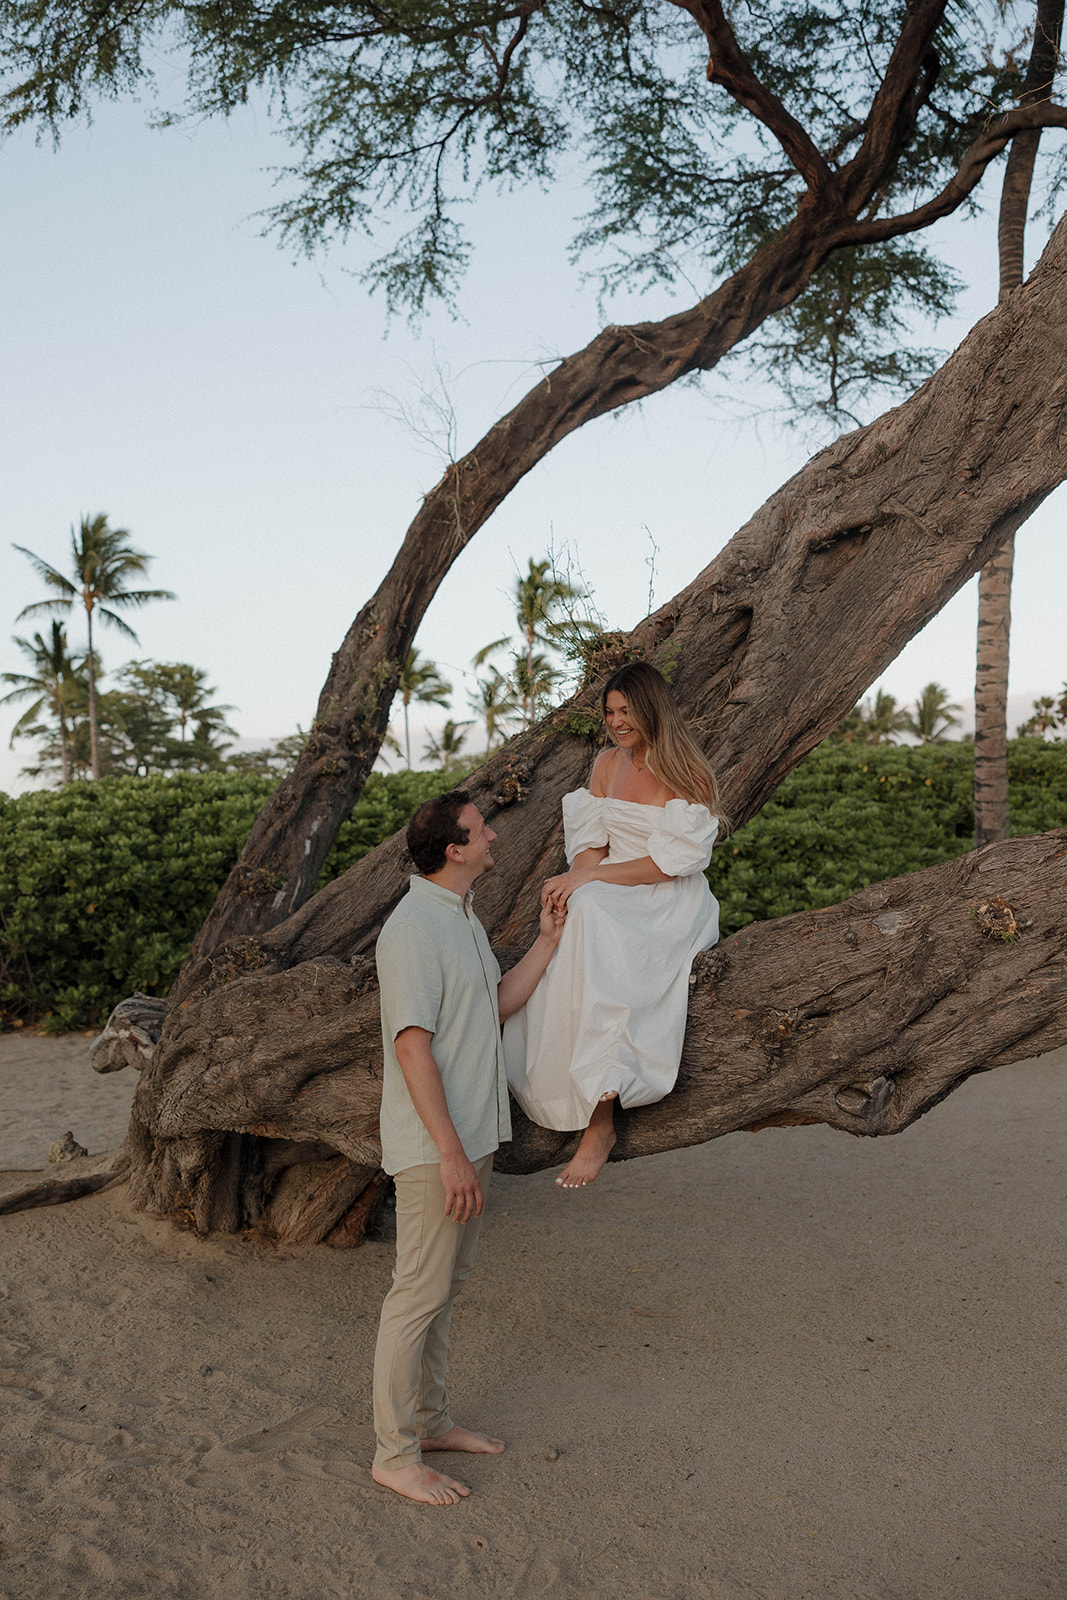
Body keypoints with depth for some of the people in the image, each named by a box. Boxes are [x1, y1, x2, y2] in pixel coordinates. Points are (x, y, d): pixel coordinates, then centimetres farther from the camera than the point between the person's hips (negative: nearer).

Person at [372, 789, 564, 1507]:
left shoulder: (462, 917, 13)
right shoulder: (414, 929, -20)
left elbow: (498, 1005, 18)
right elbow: (412, 1046, -23)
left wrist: (548, 943, 10)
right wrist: (451, 1153, -25)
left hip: (470, 1137, 10)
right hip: (435, 1147, -10)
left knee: (446, 1286, 18)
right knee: (419, 1293, -1)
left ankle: (432, 1421, 31)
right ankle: (396, 1453, 10)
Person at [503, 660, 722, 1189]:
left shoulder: (685, 773, -8)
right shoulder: (607, 763, 12)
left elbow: (673, 862, -14)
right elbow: (591, 840, 9)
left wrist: (590, 876, -19)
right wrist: (576, 881, -13)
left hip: (669, 907, -6)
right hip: (606, 901, 6)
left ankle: (599, 1123, -24)